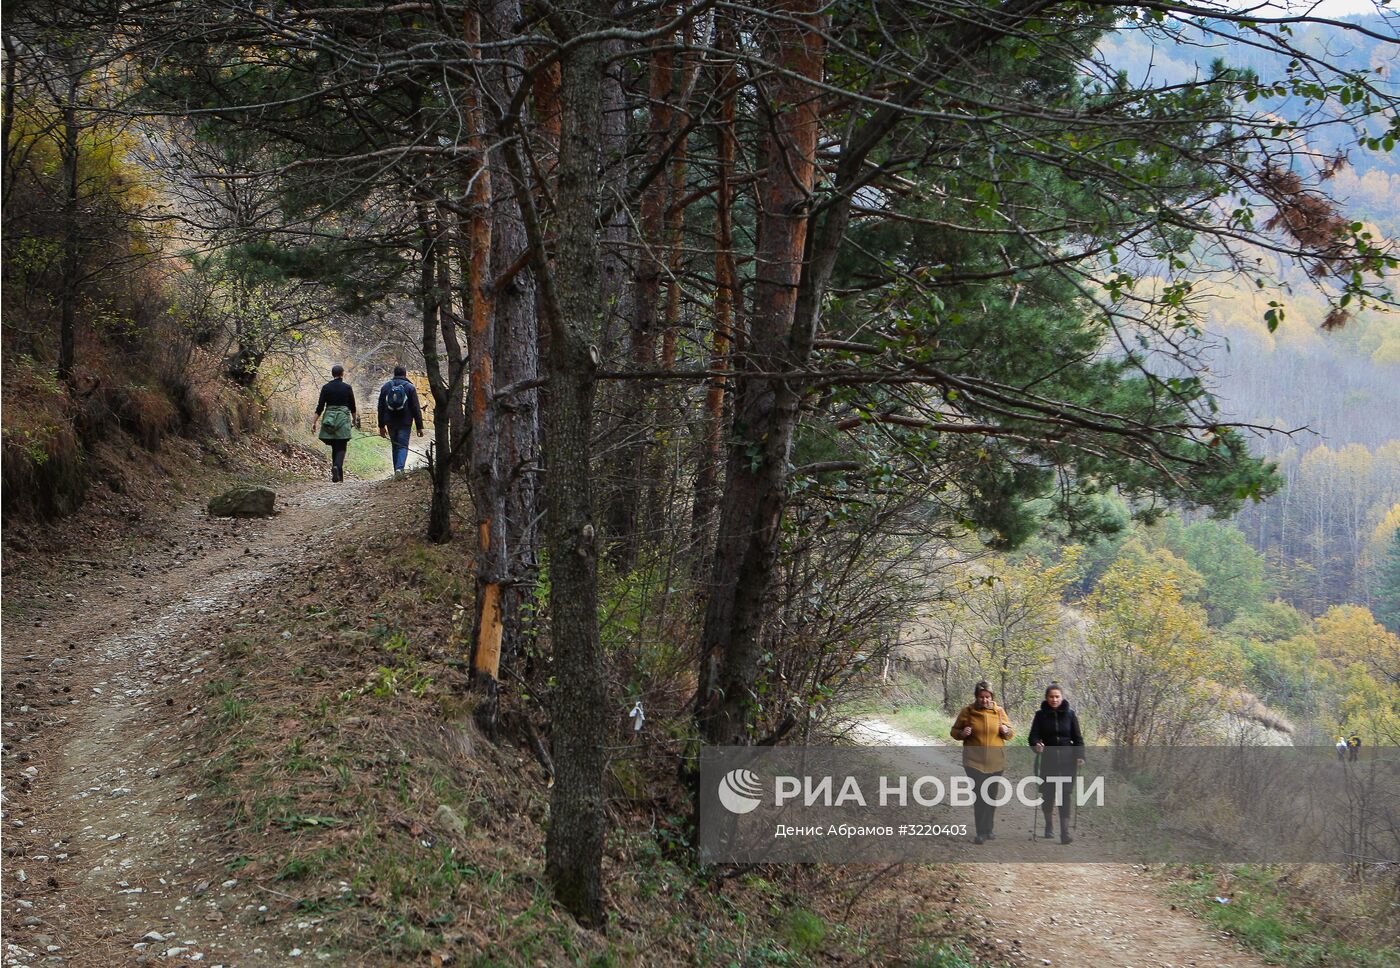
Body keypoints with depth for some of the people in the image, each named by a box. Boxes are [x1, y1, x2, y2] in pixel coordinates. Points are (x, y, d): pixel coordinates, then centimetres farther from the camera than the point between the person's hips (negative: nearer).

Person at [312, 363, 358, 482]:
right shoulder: (347, 388, -3)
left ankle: (338, 475, 13)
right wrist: (354, 419, 21)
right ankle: (337, 467, -27)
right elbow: (352, 406, 4)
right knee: (341, 448, 0)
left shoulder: (326, 388, 0)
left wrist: (314, 422, 3)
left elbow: (320, 406, -2)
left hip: (329, 418, 2)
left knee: (335, 447, 14)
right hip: (343, 418, -2)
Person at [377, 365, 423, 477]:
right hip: (405, 422, -3)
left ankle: (397, 471, 15)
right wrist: (419, 426, -2)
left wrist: (381, 426, 15)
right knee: (403, 446, -1)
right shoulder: (410, 387, -2)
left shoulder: (385, 387, 9)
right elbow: (416, 409, -4)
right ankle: (399, 468, -22)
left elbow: (381, 408, 11)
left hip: (390, 422, 3)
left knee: (395, 446, 14)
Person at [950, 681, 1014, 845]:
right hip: (975, 762, -3)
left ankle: (988, 829, 26)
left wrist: (1006, 730, -14)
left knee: (991, 796, 13)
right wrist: (962, 733, -16)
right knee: (980, 796, -10)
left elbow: (1011, 733, 9)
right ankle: (981, 833, -5)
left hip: (995, 762, 3)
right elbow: (954, 731, 6)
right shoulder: (967, 712, -3)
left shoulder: (999, 711, 3)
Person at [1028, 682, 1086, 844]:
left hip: (1067, 760, -1)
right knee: (1047, 794, 5)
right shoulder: (1041, 715, 1)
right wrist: (1036, 744, -24)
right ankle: (1049, 826, 28)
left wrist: (1080, 756, -7)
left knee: (1064, 795, -8)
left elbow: (1077, 738, 5)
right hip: (1048, 760, 1)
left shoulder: (1070, 714, 2)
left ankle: (1065, 832, -9)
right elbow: (1033, 735, -2)